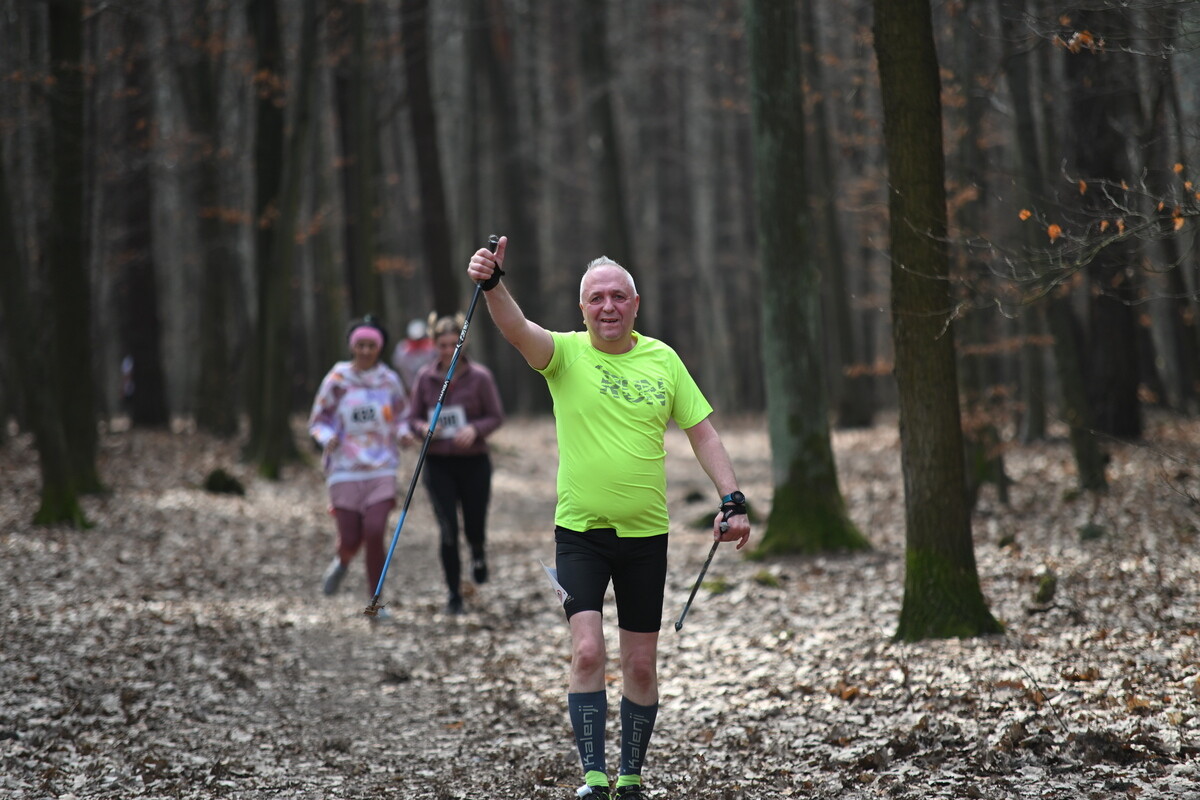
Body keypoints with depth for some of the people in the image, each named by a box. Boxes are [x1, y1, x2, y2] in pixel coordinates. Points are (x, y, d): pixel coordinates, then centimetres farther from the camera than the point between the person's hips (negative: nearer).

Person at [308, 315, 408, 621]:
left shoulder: (389, 381, 4)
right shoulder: (336, 380, -1)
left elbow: (400, 417, 17)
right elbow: (317, 422, 5)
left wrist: (402, 433, -5)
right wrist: (328, 437, -16)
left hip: (381, 470, 1)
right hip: (345, 470, -1)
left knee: (374, 533, -14)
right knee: (350, 539, -2)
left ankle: (375, 601, -2)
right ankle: (342, 562, 37)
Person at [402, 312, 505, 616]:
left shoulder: (480, 377, -6)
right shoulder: (426, 377, 0)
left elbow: (496, 416, -1)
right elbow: (413, 417, 6)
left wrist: (475, 429, -20)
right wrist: (424, 428, -17)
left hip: (474, 462, -1)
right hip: (438, 463, 1)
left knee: (474, 528, 5)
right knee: (449, 530, -7)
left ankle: (478, 553, 44)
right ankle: (453, 594, 6)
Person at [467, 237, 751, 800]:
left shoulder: (663, 360, 3)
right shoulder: (565, 354, -4)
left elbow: (702, 432, 7)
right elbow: (517, 329, -23)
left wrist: (732, 501, -3)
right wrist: (492, 285, -43)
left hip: (645, 533, 2)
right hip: (580, 531, -2)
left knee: (640, 664, 7)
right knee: (587, 651, -15)